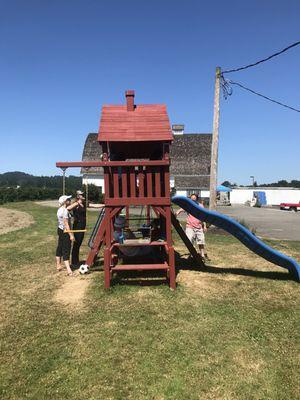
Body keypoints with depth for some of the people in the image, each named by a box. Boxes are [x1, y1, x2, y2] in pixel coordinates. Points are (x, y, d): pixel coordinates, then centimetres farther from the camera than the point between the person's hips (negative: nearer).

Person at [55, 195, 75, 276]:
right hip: (65, 231, -9)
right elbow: (66, 224, -22)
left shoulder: (60, 209, 9)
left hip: (60, 230, 9)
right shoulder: (65, 211, -20)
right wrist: (71, 235, -22)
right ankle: (68, 270, -11)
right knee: (66, 250, -10)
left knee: (60, 247, 18)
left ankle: (58, 265, 31)